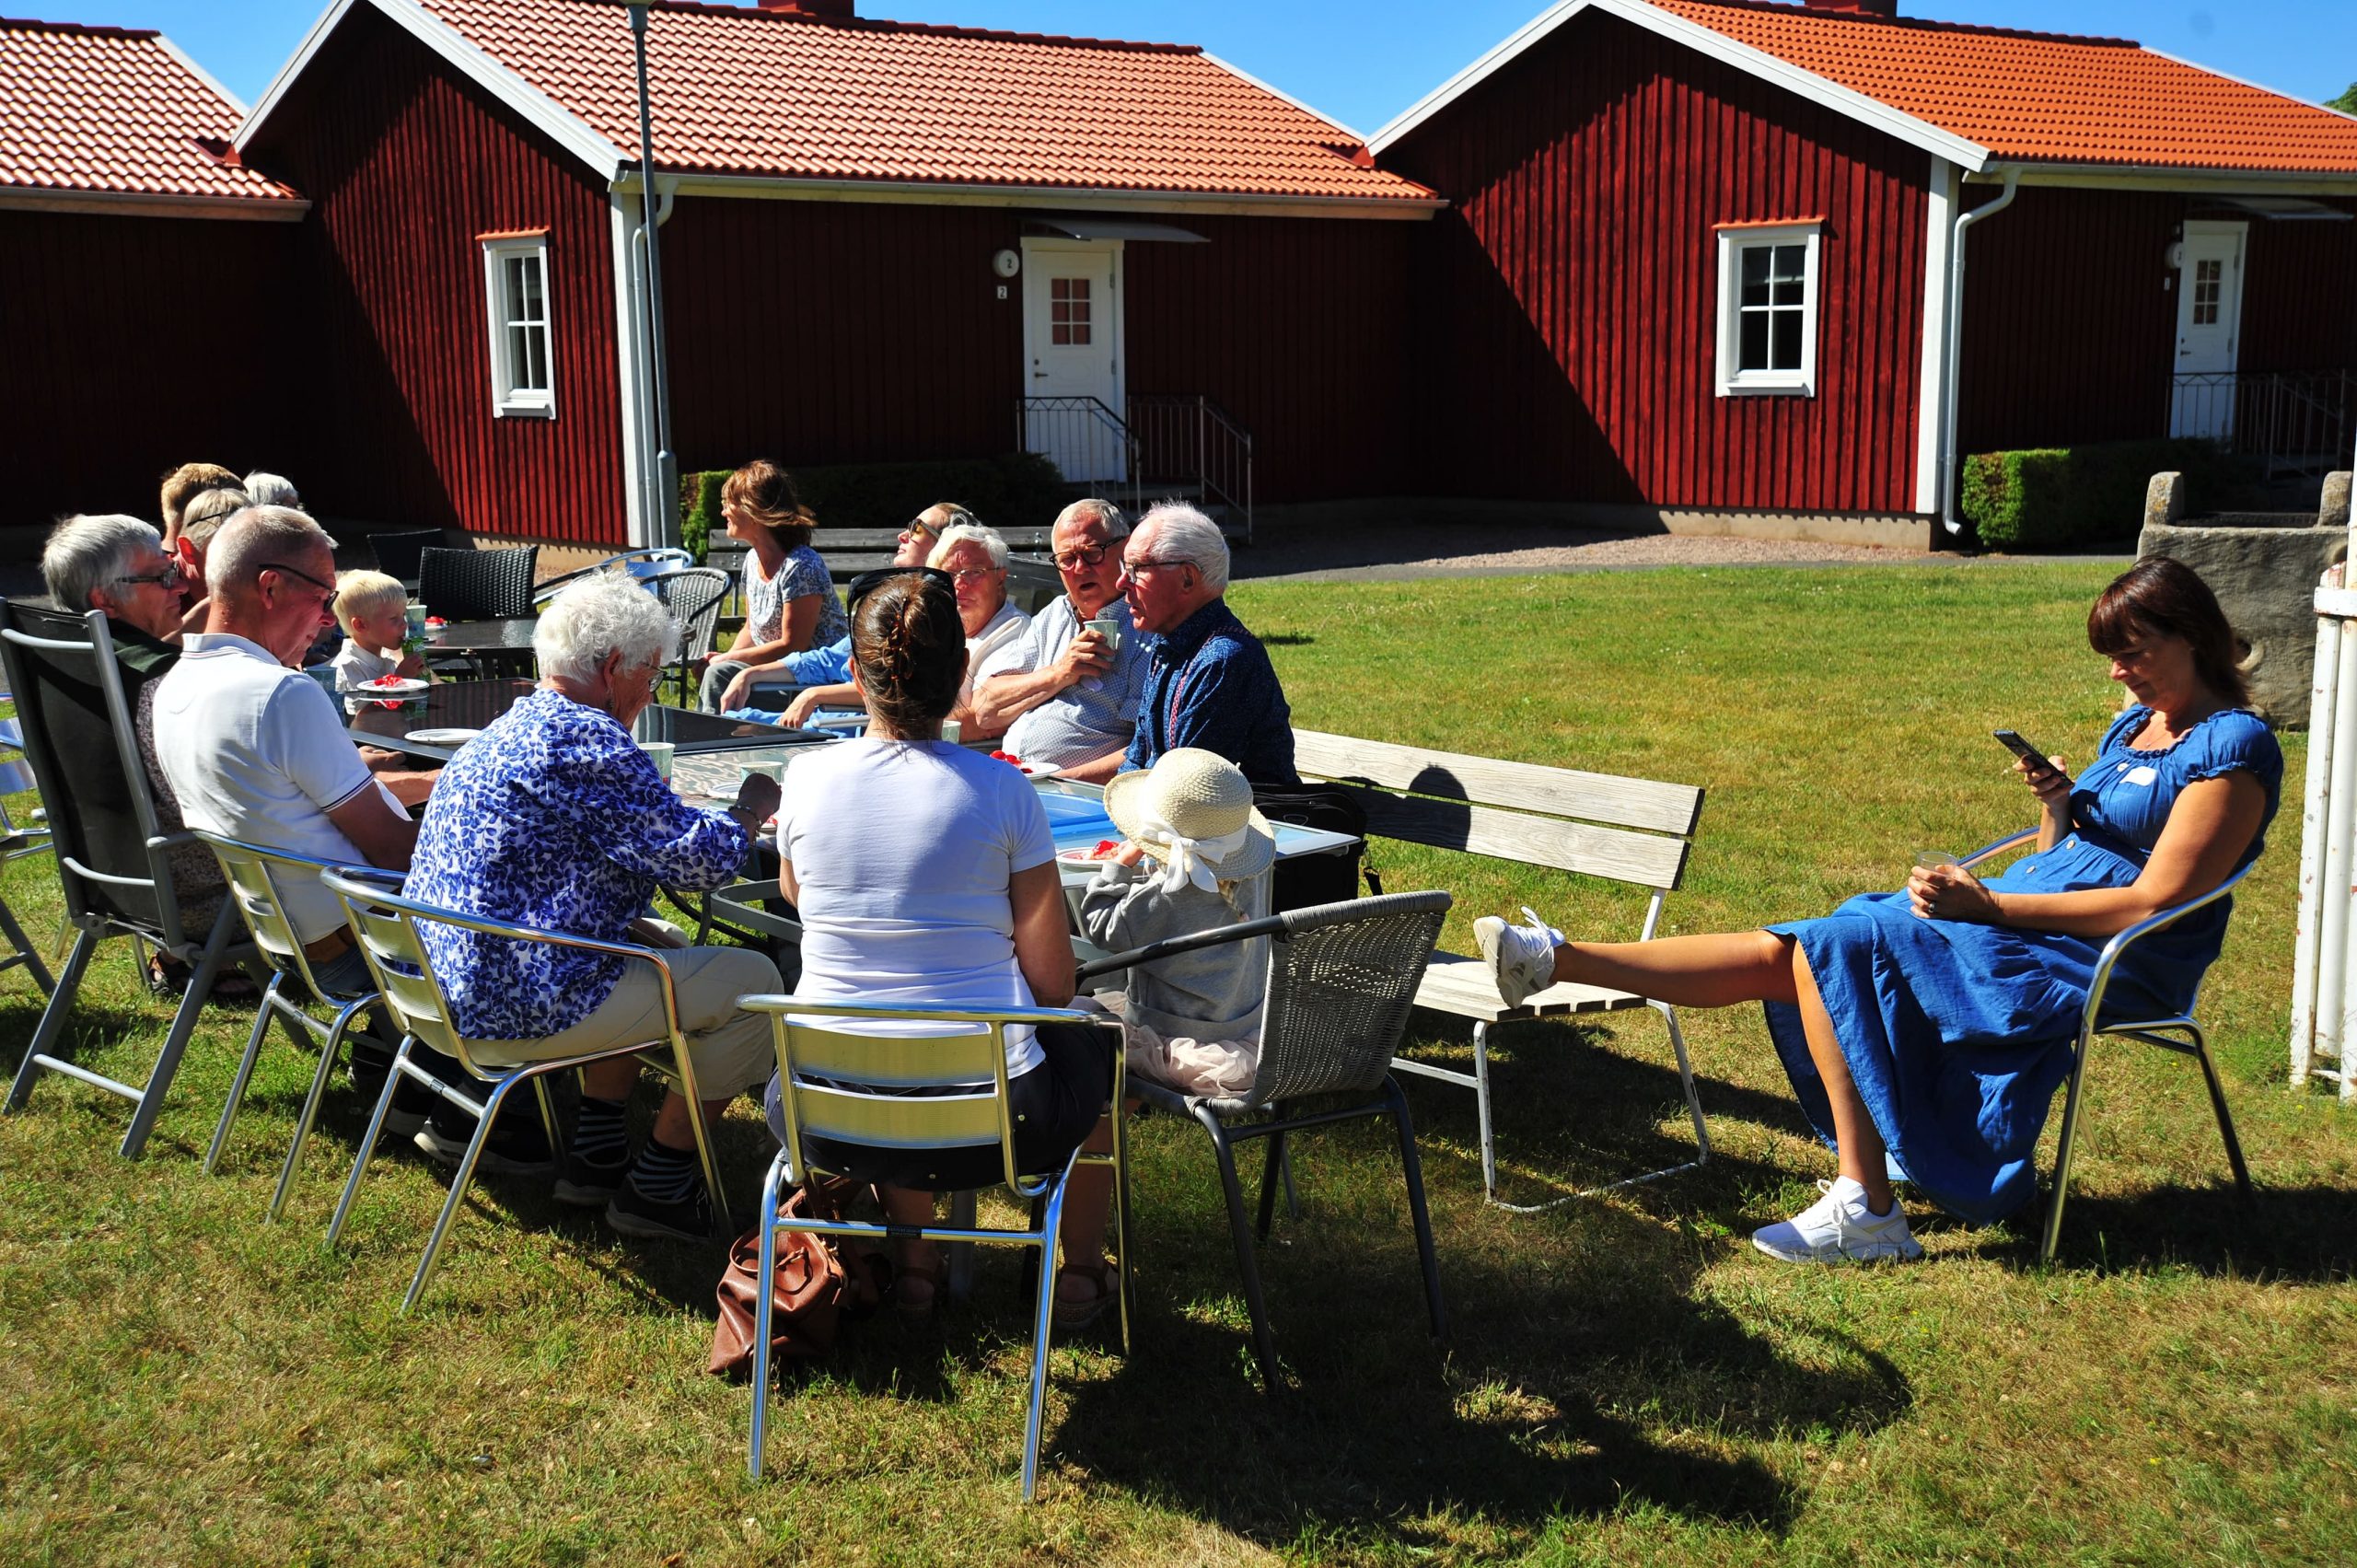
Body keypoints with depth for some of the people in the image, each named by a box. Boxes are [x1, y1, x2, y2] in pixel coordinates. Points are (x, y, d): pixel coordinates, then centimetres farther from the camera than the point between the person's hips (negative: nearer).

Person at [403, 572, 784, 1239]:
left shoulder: (504, 731, 15)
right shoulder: (588, 741, -18)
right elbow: (698, 858, -17)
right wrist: (752, 809, 3)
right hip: (515, 1011, -11)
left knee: (662, 950, 31)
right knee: (751, 983, 0)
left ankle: (597, 1154, 28)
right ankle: (658, 1185, 8)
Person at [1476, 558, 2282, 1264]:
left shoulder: (2232, 747, -10)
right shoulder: (2134, 726, 17)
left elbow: (2155, 902, -18)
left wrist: (1989, 906, -19)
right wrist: (2057, 804, -4)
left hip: (2102, 967, -8)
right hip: (2026, 918, 8)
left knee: (1834, 950, -21)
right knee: (1787, 952, -6)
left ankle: (1866, 1210, -18)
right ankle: (1552, 959, -9)